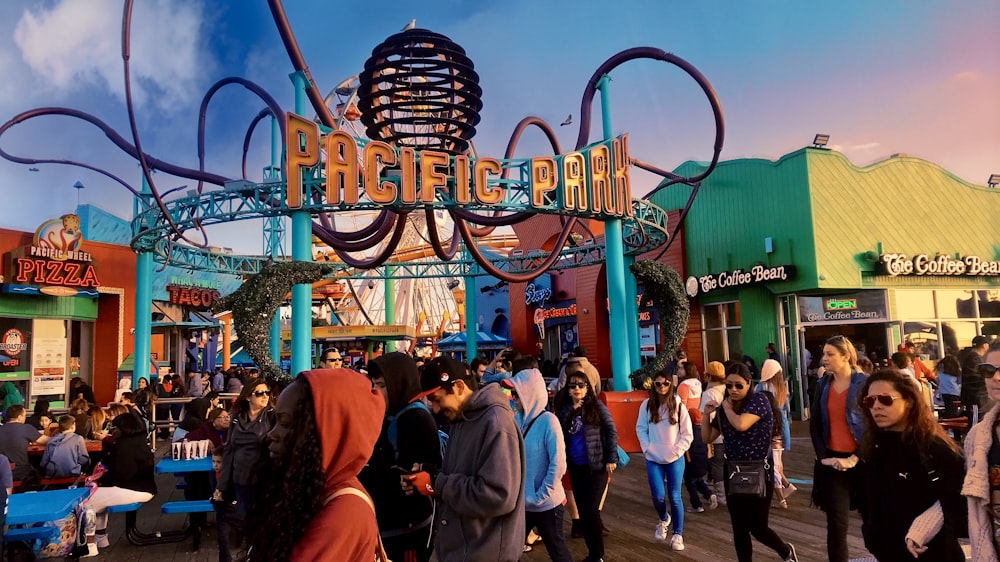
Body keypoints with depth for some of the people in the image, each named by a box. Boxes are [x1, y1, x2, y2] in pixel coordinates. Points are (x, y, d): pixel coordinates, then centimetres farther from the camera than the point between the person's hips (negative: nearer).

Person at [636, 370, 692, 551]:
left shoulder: (678, 404, -7)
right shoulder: (647, 405, -3)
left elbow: (687, 433, -3)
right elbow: (640, 429, 5)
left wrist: (677, 451, -9)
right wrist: (647, 448, -5)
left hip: (675, 459, -1)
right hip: (653, 459, 1)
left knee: (674, 497, 2)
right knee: (658, 496, -2)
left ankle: (678, 534, 18)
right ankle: (664, 520, 31)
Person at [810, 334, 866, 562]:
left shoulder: (864, 384, -6)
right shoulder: (822, 385, 7)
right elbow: (814, 424, 9)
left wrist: (854, 458, -14)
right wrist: (822, 457, -2)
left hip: (861, 461, -3)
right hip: (833, 462, 3)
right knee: (836, 524, 2)